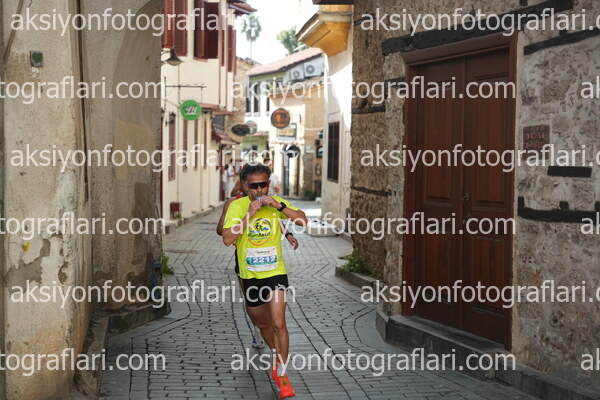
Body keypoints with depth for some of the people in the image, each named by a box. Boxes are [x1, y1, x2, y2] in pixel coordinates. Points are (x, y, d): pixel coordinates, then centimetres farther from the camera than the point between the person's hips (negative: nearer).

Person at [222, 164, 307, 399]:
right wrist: (249, 214, -26)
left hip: (275, 273, -1)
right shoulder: (237, 206, -8)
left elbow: (303, 220, -14)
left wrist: (279, 206, -25)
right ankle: (278, 358, 46)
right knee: (262, 324, 18)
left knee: (278, 323, -17)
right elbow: (227, 239, -19)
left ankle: (282, 374, -6)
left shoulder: (275, 203, -4)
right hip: (250, 275, 2)